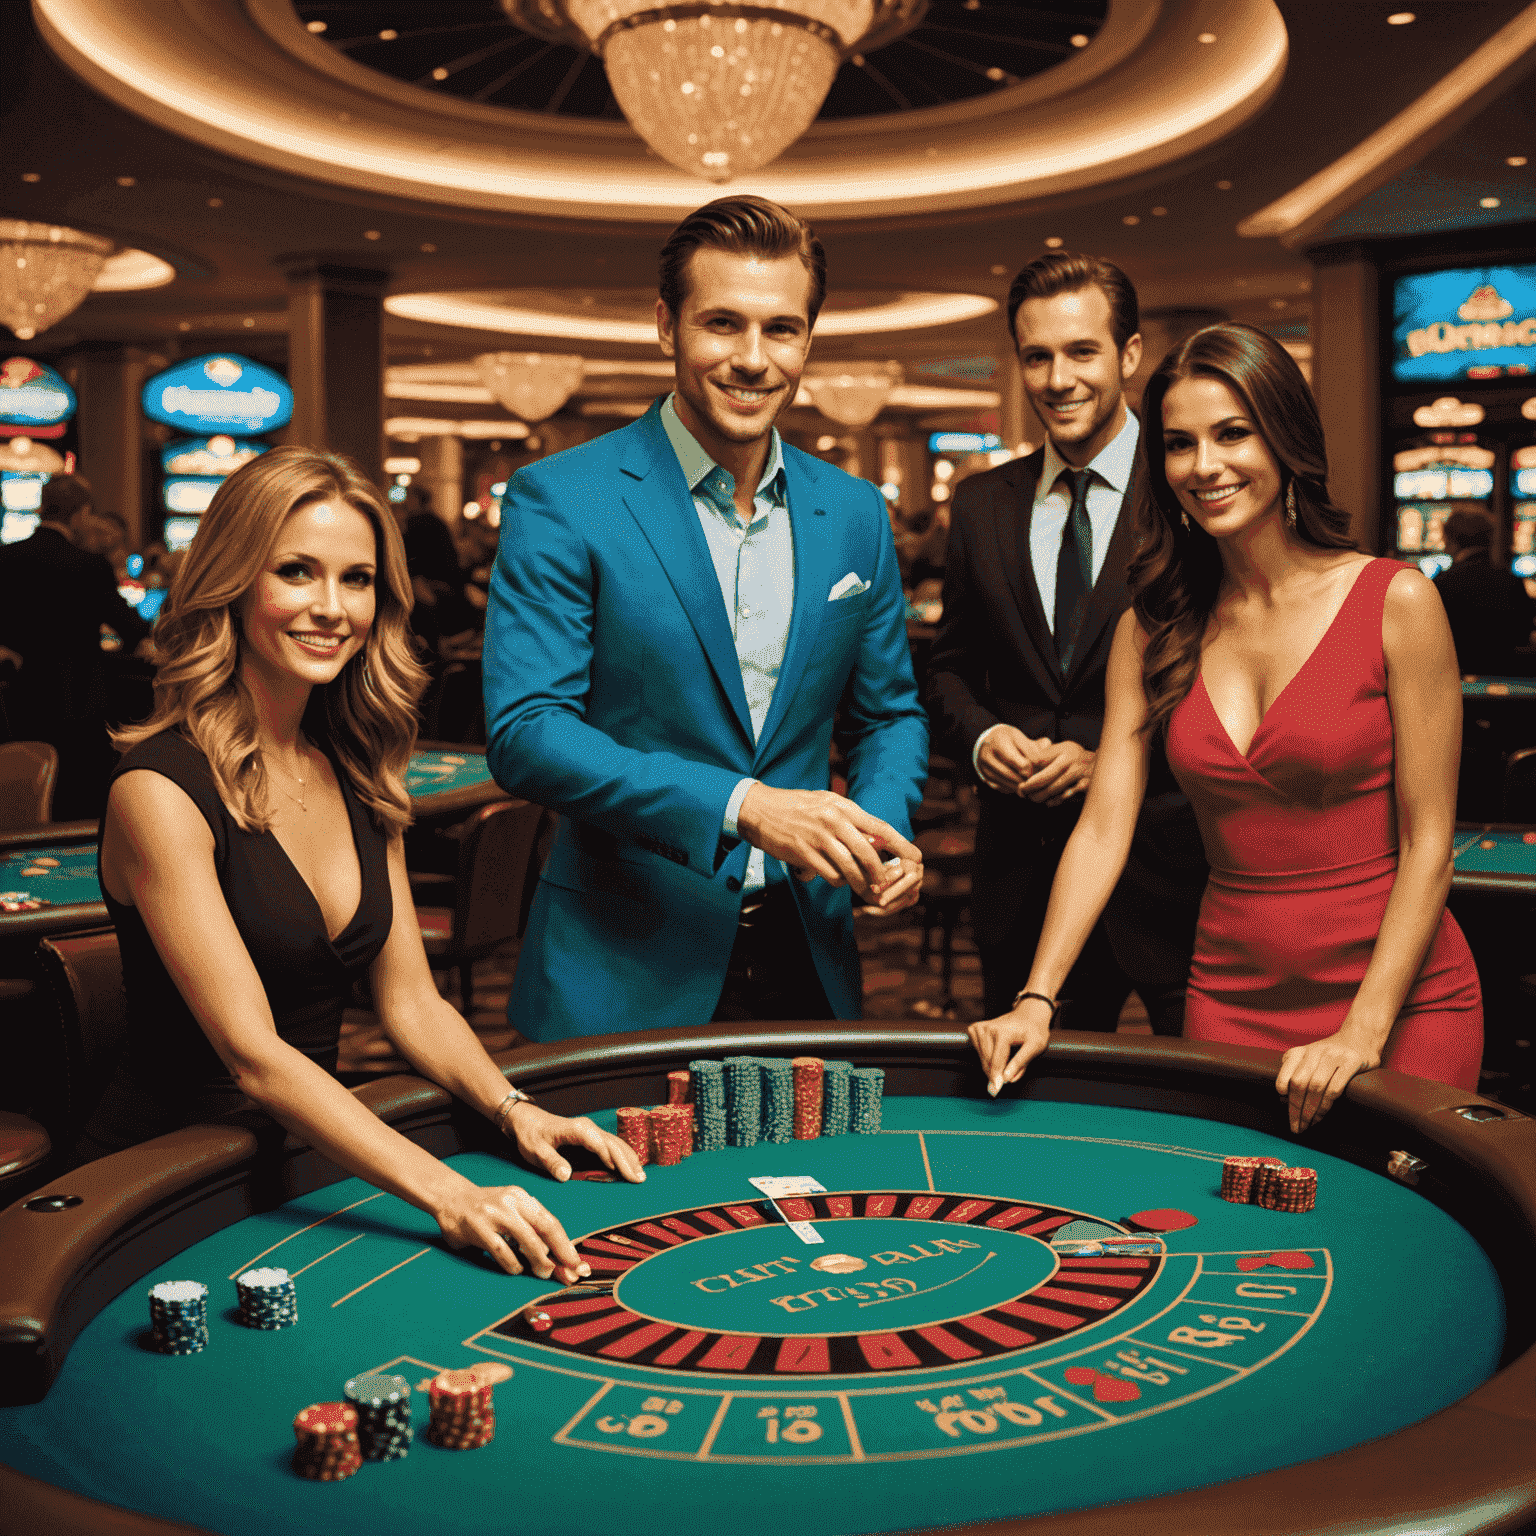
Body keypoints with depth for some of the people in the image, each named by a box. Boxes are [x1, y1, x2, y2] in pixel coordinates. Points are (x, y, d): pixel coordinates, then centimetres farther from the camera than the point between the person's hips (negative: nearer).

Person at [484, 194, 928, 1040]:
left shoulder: (854, 514, 5)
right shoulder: (558, 502, -10)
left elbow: (890, 714, 14)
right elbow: (523, 731, -18)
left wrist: (884, 829, -8)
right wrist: (742, 806, -26)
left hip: (806, 961, 5)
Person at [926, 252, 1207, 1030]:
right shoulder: (981, 504, 9)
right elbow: (952, 666, 16)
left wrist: (1110, 759, -15)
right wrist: (981, 736, -5)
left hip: (1166, 857, -4)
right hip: (1021, 870, 4)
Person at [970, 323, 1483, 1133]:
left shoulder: (1396, 603, -9)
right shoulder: (1151, 628, 2)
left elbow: (1428, 844, -10)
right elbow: (1103, 828, -4)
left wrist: (1364, 1033, -17)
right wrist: (1038, 1000, -15)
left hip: (1399, 997, -3)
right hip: (1230, 997, 3)